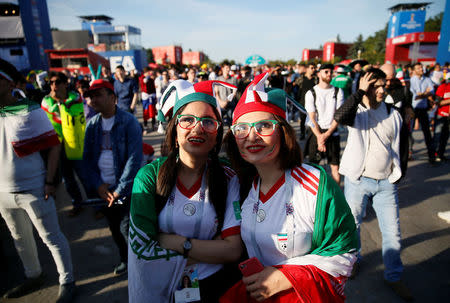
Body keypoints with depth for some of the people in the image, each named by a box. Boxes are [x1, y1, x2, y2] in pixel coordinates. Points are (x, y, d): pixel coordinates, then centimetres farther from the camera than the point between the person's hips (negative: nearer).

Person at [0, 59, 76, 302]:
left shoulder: (30, 111, -12)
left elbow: (54, 146, -11)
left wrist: (49, 182, -16)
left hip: (33, 190, -6)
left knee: (51, 237, 4)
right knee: (20, 237, 21)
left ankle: (67, 283, 21)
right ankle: (33, 277, 42)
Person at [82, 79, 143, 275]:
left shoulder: (129, 122, -12)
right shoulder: (92, 124, 6)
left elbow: (134, 159, -16)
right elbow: (87, 158, 7)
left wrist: (119, 191, -16)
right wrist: (98, 185, -4)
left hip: (126, 189, -5)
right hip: (104, 189, 6)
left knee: (127, 228, -1)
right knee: (114, 229, 17)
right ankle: (125, 260, 40)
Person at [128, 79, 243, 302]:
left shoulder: (228, 180, -12)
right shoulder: (150, 176, -15)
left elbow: (233, 250, -16)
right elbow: (142, 247, -20)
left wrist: (174, 241, -22)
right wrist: (211, 250, -19)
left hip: (210, 285, 1)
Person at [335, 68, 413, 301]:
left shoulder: (393, 115, 6)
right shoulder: (356, 111, -6)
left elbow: (397, 146, 15)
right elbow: (340, 117, -31)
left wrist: (397, 173, 13)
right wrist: (360, 92, -22)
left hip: (386, 182, 3)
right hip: (357, 180, -3)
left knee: (392, 231, 9)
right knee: (352, 225, 13)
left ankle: (394, 277, 28)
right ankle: (353, 260, 40)